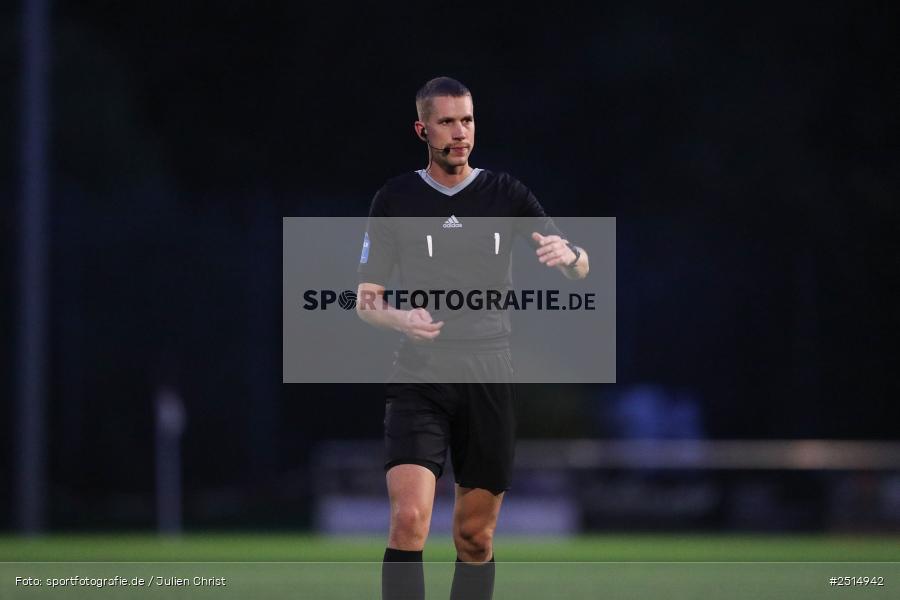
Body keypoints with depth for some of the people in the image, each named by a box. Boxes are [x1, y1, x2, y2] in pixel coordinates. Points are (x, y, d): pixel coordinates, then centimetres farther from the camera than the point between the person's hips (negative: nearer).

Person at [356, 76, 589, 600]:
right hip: (420, 377, -2)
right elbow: (366, 300, 6)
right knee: (409, 520, -19)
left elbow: (580, 270, 0)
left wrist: (568, 254, -25)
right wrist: (400, 318, -17)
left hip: (490, 378, 2)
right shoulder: (396, 200, 3)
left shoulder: (506, 194, 6)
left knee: (476, 537, 7)